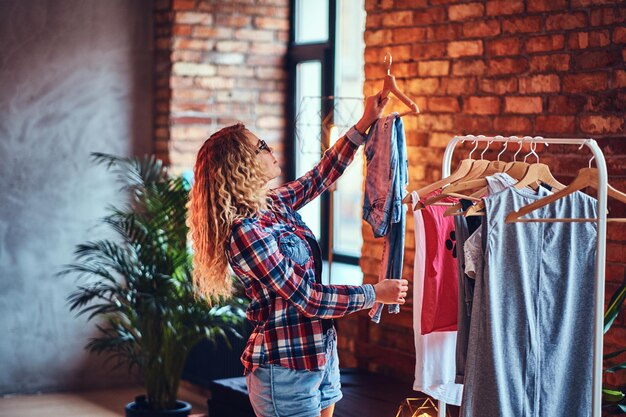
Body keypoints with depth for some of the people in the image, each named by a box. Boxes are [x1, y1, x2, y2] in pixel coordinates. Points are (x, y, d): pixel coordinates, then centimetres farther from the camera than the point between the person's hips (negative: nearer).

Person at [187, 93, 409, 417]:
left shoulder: (273, 205, 4)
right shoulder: (246, 232, -22)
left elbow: (321, 176, 21)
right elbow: (307, 299, -20)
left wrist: (364, 124, 21)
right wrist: (375, 293, -10)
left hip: (320, 352, 9)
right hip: (287, 366, -9)